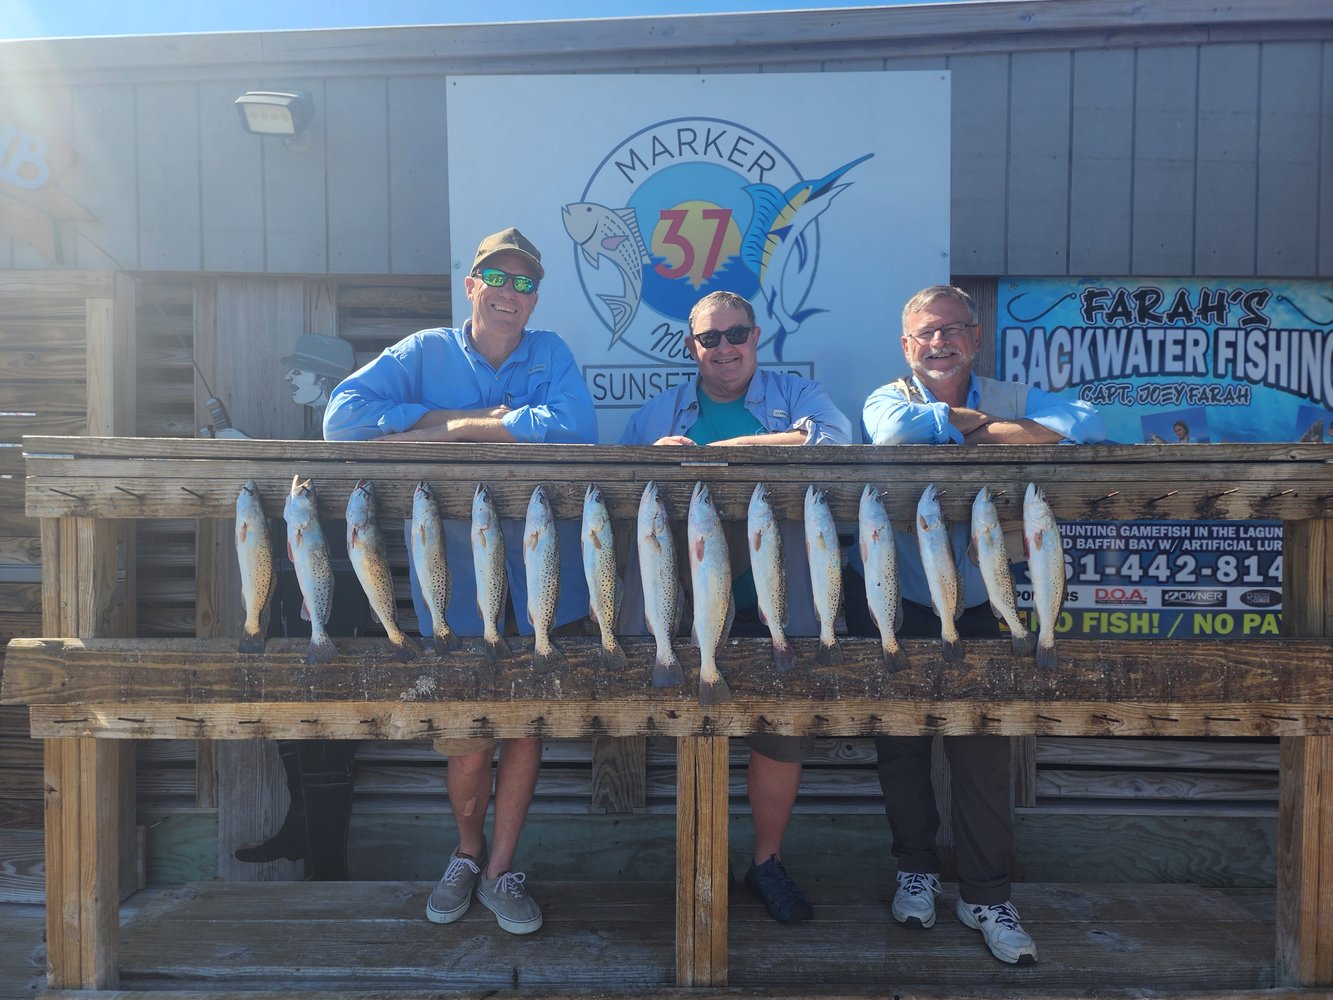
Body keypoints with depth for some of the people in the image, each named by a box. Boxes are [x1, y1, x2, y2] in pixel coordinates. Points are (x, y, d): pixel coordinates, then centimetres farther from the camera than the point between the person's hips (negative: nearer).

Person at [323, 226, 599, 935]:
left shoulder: (551, 354, 3)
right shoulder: (426, 353, 3)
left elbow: (576, 429, -17)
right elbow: (343, 418, -10)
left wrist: (451, 427, -15)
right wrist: (467, 416, -14)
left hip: (537, 582, 1)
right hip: (455, 589, 0)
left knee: (524, 723, 10)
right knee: (467, 743, 6)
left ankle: (500, 870, 29)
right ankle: (467, 852, 35)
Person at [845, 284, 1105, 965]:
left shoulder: (1009, 399, 0)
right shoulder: (887, 399, -5)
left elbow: (1086, 423, -18)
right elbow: (895, 429, -31)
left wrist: (975, 429, -23)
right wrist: (984, 423, -18)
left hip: (973, 608, 1)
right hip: (890, 602, -1)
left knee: (982, 748, 0)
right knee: (900, 743, 10)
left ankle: (985, 896, 16)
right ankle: (916, 869, 30)